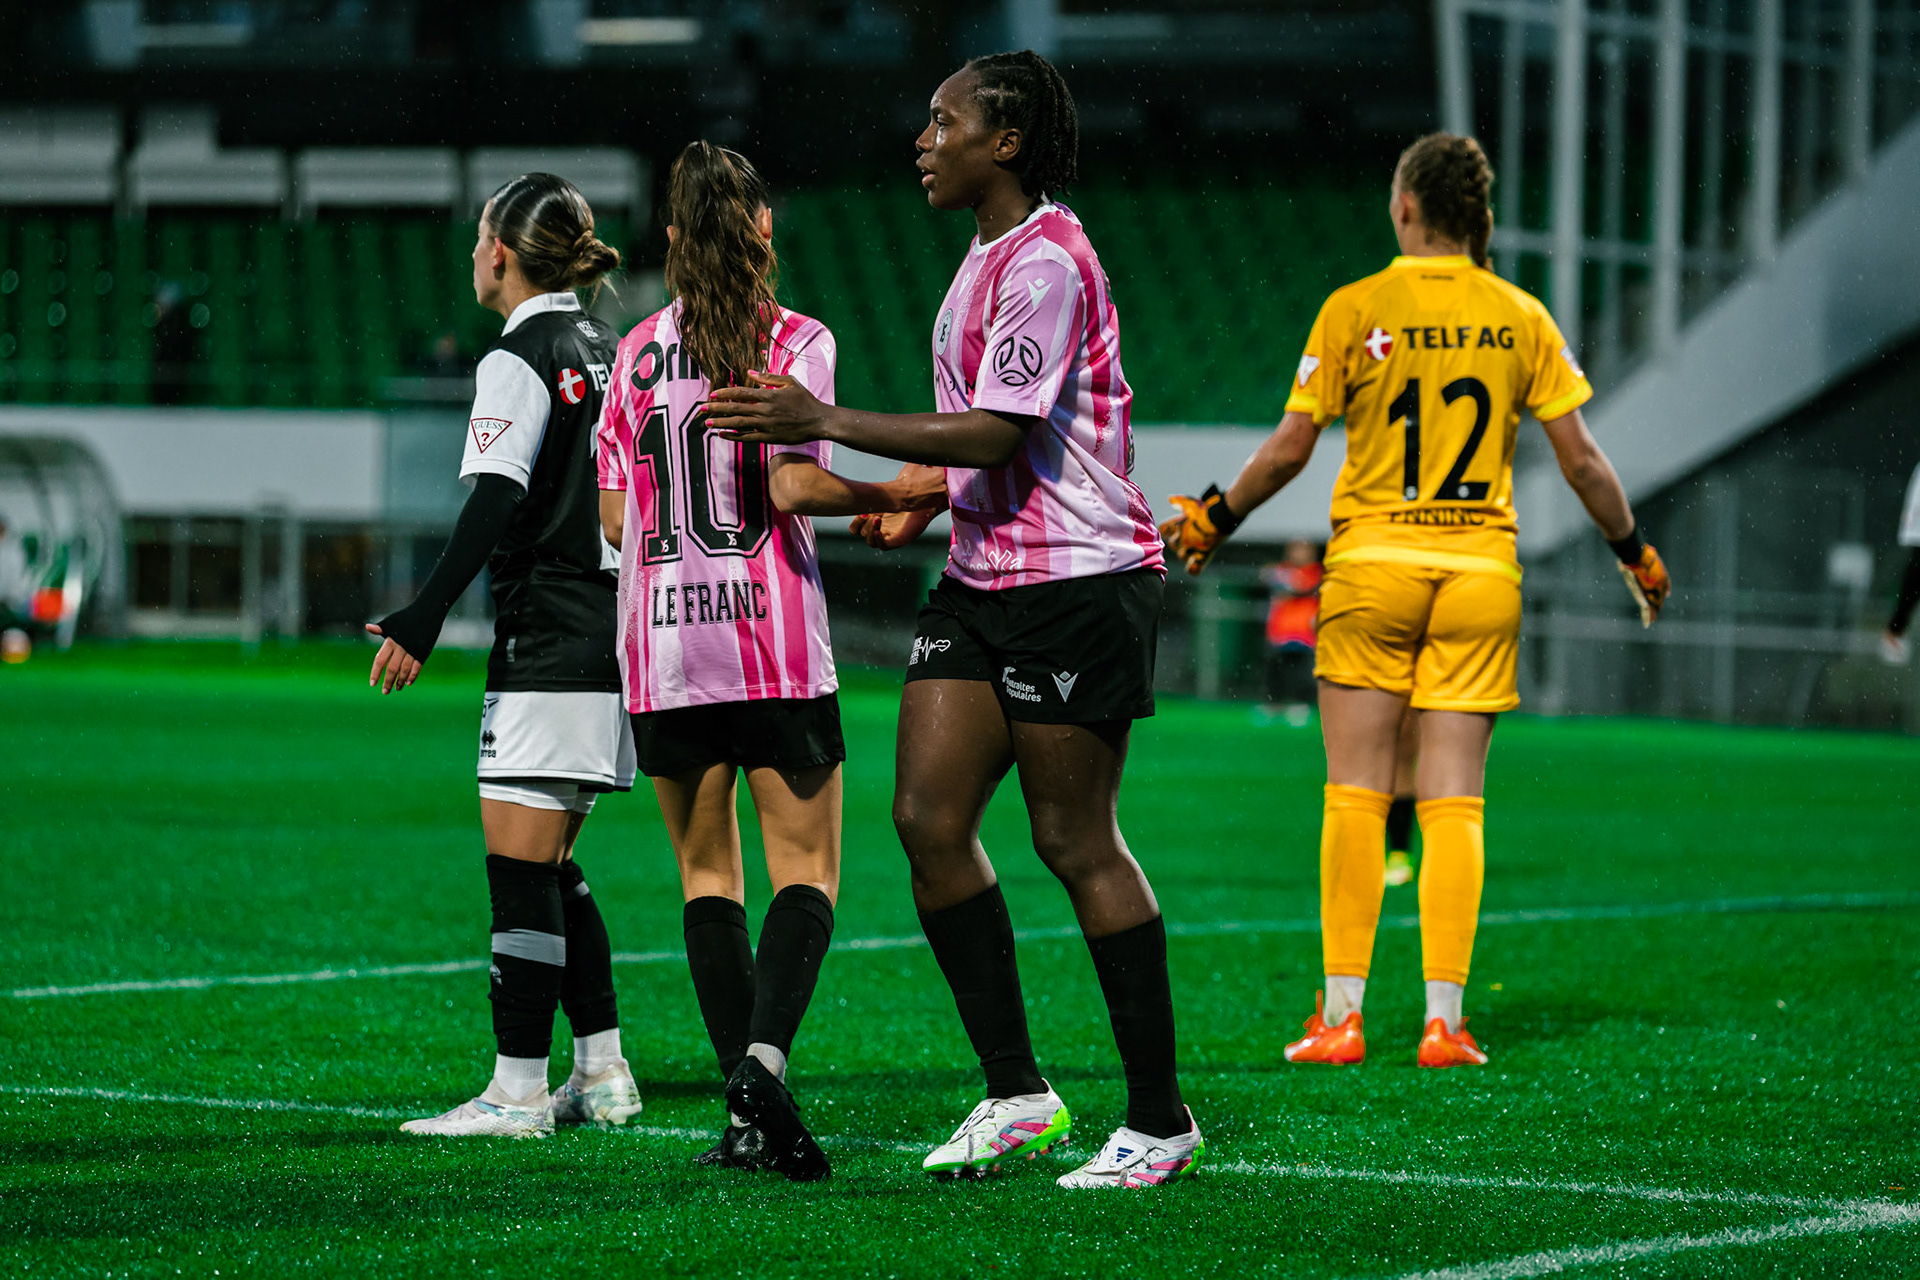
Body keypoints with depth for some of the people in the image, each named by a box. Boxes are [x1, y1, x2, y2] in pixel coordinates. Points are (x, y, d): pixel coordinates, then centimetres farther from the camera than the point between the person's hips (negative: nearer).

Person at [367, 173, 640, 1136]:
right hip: (613, 631, 9)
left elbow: (495, 504, -19)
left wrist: (422, 619, -20)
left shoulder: (519, 360, -10)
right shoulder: (602, 352, 15)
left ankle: (519, 1090, -8)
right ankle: (601, 1074, 15)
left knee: (520, 867, -7)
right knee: (551, 868, 15)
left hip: (549, 646, -9)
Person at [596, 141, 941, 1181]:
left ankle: (750, 1114, 1)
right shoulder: (795, 342, -4)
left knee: (708, 873, 9)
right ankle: (764, 1056, -23)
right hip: (773, 637, -3)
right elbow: (794, 486, -15)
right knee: (805, 870, 1)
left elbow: (614, 519, 9)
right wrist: (892, 495, -1)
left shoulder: (636, 354, 8)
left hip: (662, 645, 3)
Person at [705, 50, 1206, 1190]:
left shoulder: (1044, 262, -15)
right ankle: (1017, 1093, 6)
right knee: (928, 816, 1)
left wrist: (828, 424, -22)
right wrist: (924, 497, 23)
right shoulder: (987, 258, 16)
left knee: (1077, 842, -5)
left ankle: (1161, 1120, 4)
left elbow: (1001, 433, -23)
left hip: (1079, 575, -10)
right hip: (986, 578, 10)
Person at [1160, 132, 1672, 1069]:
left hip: (1373, 563, -2)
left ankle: (1341, 1014, 0)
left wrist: (1214, 517, 11)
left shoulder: (1354, 310, -4)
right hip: (1481, 570, 2)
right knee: (1454, 804, 3)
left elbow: (1289, 447, -4)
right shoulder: (1519, 317, 2)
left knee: (1356, 796, 3)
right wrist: (1633, 550, 16)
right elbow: (1580, 458, 2)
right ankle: (1444, 1019, -2)